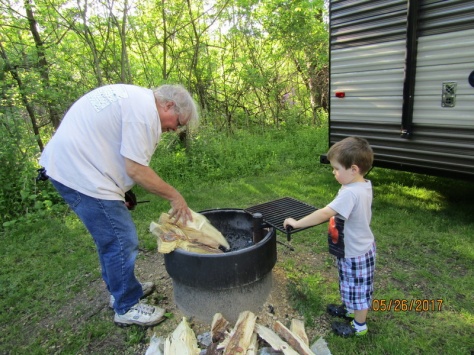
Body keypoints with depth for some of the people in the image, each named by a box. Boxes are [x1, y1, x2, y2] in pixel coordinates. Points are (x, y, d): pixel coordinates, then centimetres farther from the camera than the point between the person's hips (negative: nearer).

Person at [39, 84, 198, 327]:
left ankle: (122, 288, 37)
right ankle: (127, 307, 15)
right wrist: (174, 196, -8)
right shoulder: (145, 111, -18)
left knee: (111, 237, 21)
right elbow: (136, 170, -21)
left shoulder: (134, 96, 14)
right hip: (82, 174, -11)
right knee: (122, 242, -3)